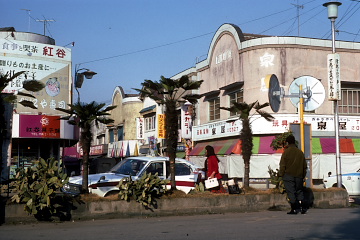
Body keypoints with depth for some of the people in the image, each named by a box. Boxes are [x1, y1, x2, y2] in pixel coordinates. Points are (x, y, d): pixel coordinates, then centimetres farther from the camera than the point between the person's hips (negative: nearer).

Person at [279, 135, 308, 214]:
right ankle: (303, 208, 7)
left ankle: (294, 209, -6)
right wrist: (303, 175, 21)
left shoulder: (286, 152, -6)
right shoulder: (300, 152, 9)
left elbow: (282, 165, -7)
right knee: (299, 191, 14)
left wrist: (281, 174, 2)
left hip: (289, 175, -4)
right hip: (299, 176, 5)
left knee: (291, 192, -2)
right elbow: (304, 165, 15)